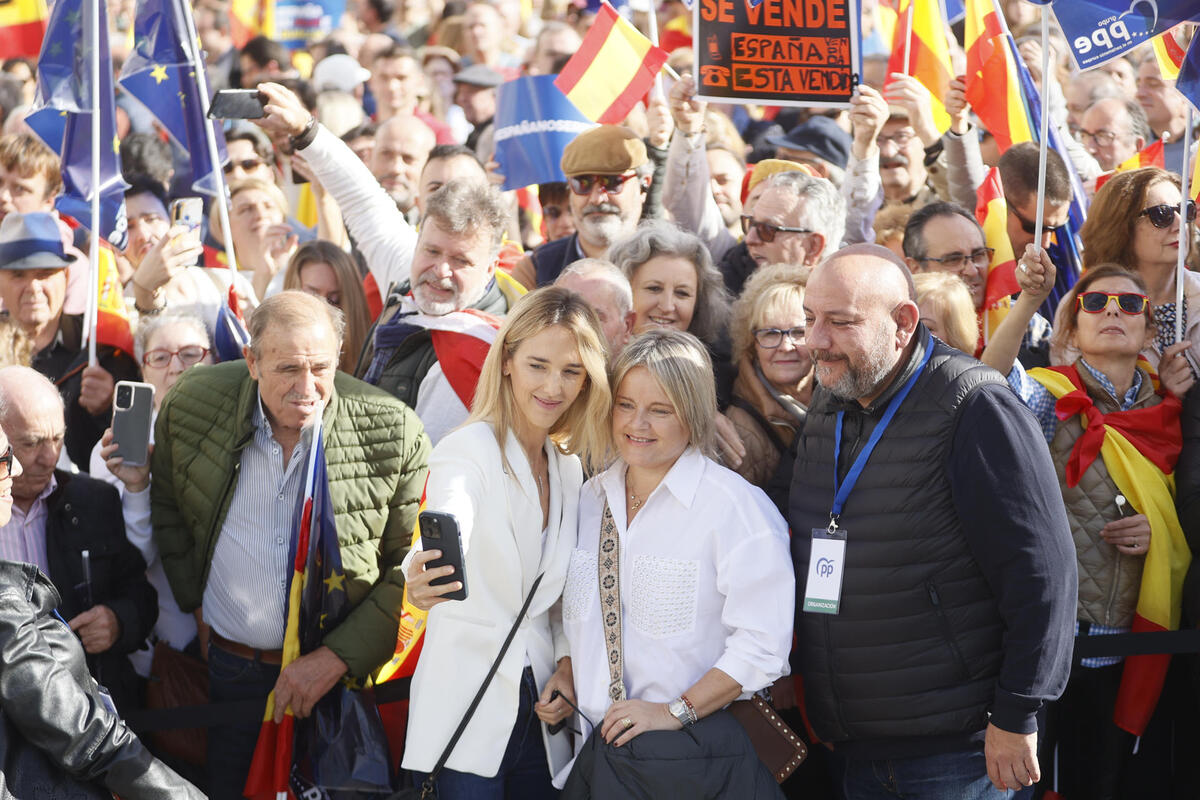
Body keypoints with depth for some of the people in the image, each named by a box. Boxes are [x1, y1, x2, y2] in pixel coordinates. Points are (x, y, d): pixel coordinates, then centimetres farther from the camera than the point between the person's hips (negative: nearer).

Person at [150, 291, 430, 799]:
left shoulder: (395, 433, -15)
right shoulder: (192, 404, -8)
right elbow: (165, 504, 12)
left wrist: (337, 657, -14)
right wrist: (196, 604, 9)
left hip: (344, 668, -2)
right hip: (229, 671, 2)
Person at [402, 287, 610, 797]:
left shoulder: (570, 466, 11)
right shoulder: (467, 451, -10)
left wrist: (567, 665, 3)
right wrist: (423, 580, -52)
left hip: (538, 715, 6)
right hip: (468, 711, -6)